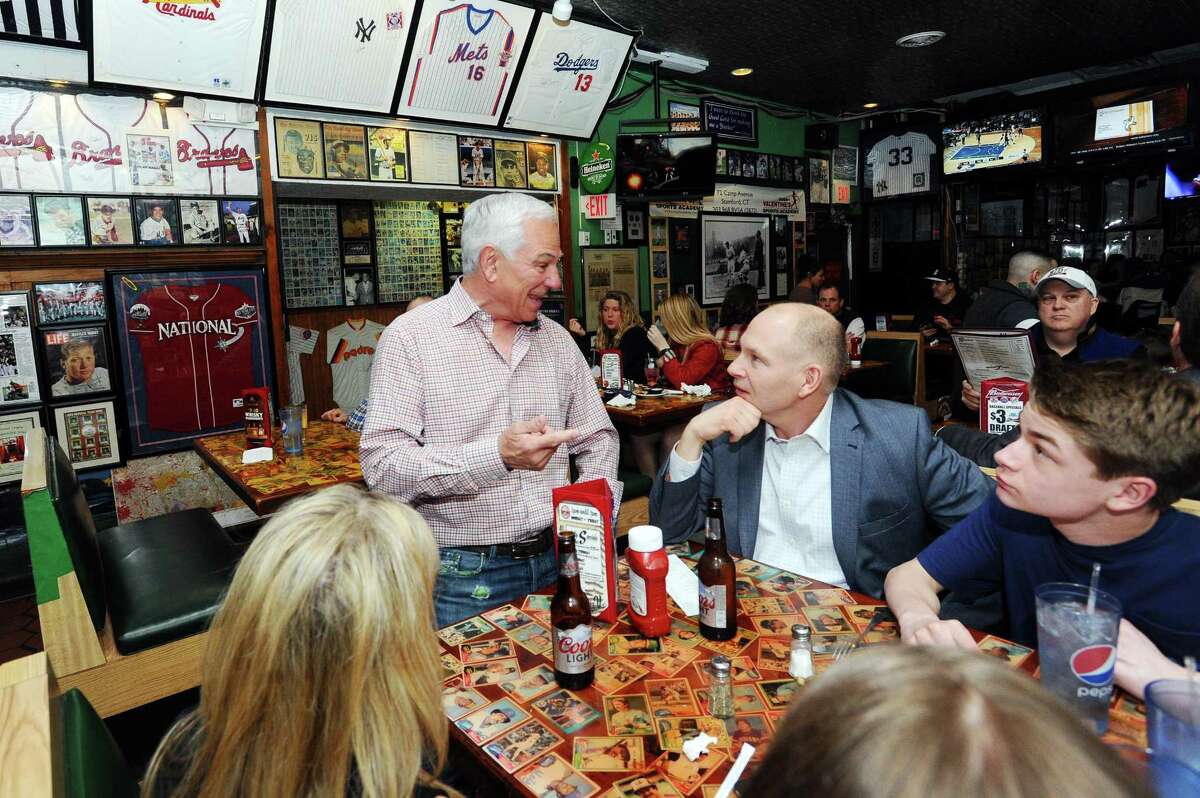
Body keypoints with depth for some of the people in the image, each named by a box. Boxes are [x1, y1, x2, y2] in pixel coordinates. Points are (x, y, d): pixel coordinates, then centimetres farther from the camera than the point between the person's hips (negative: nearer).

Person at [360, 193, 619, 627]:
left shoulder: (557, 339, 7)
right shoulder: (411, 337, -9)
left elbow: (597, 438, 14)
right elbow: (382, 466, -17)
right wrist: (498, 455, -29)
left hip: (554, 562, 5)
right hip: (462, 578, -4)